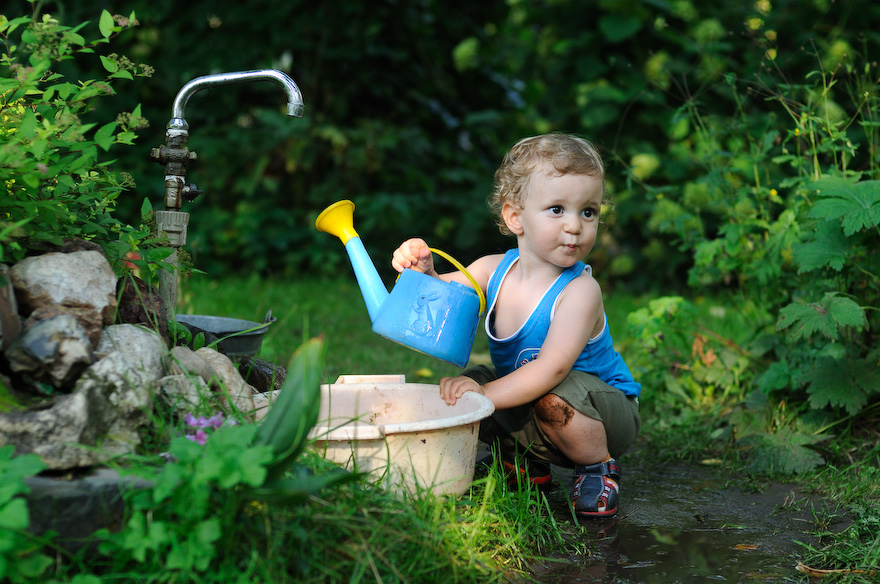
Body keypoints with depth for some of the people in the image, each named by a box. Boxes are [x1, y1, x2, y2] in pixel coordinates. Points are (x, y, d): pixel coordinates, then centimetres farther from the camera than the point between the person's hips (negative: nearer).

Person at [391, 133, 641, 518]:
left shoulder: (580, 290, -26)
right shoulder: (495, 270, -8)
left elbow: (553, 367, -34)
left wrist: (487, 395, -42)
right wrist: (423, 273, -23)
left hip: (609, 412, -6)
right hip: (527, 403, 6)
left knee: (555, 398, -36)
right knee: (466, 384, -12)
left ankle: (598, 467, -6)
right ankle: (525, 460, 12)